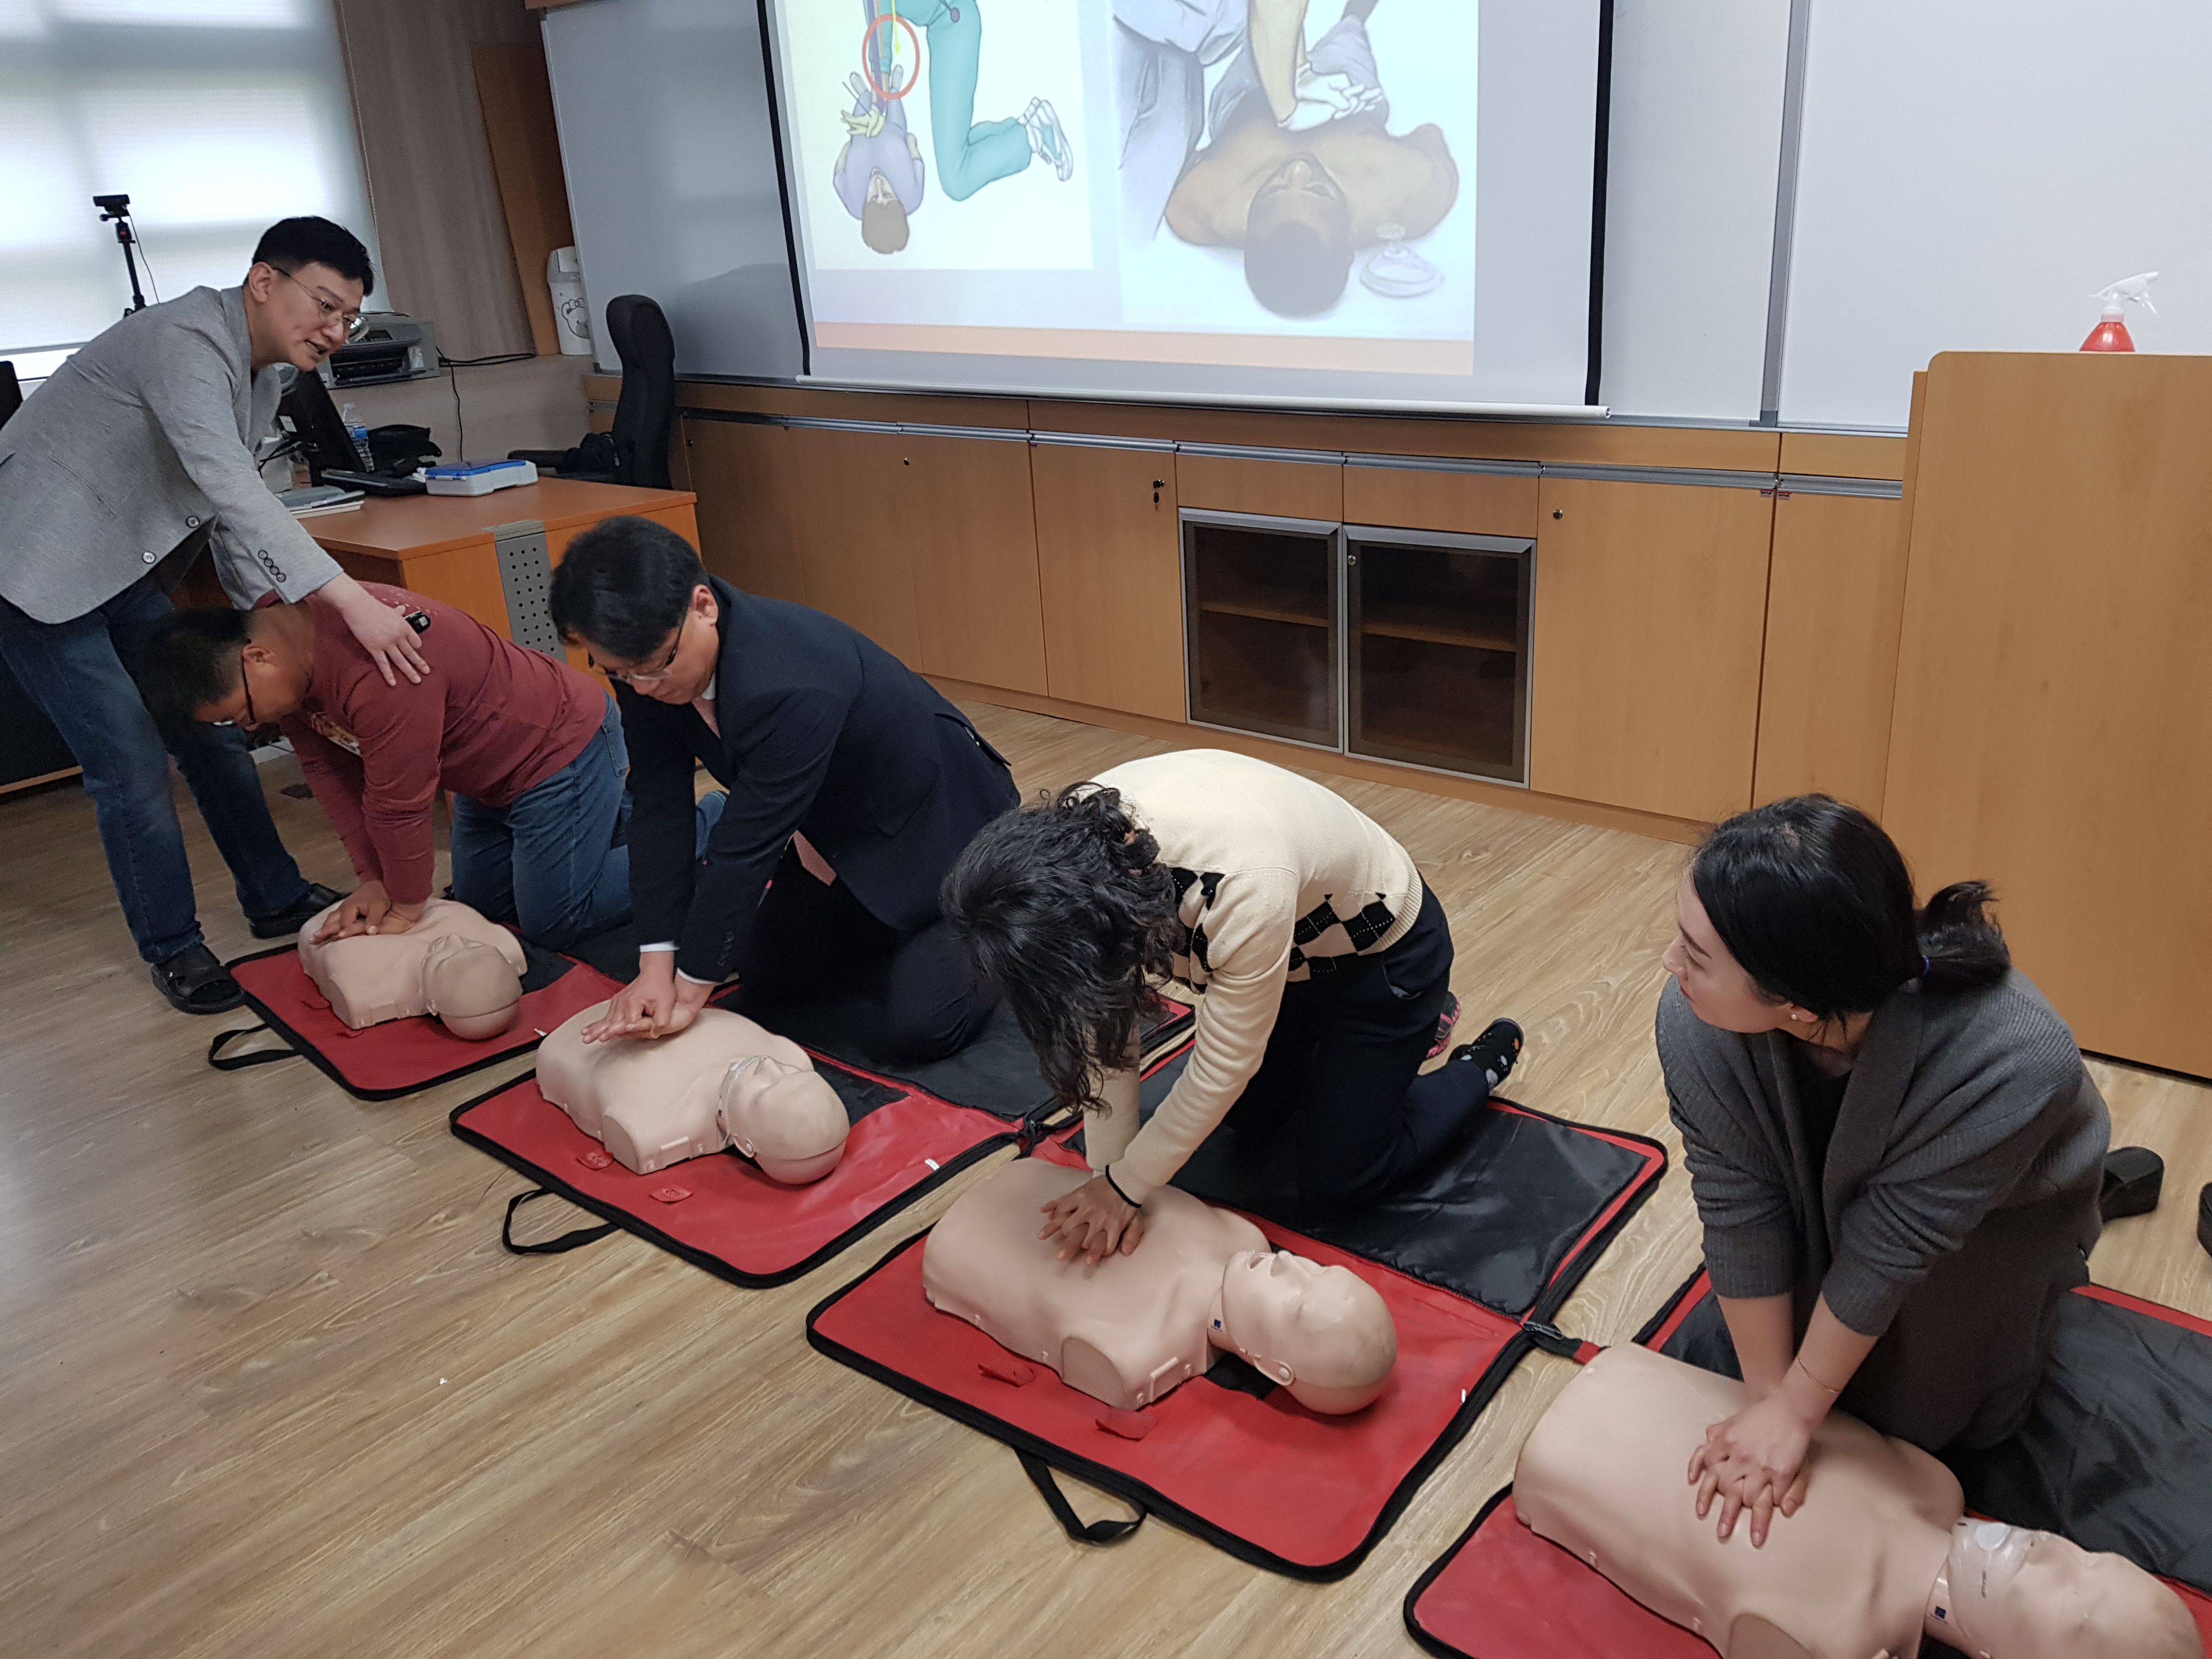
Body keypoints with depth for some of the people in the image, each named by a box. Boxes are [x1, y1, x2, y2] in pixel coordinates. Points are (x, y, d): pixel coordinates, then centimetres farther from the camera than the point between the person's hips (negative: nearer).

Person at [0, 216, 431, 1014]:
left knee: (213, 729, 11)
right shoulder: (184, 342, -25)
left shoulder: (263, 371, 5)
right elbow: (230, 490, -38)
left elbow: (230, 515, 12)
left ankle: (277, 900, 25)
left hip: (126, 574, 9)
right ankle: (173, 950, 8)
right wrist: (350, 601, -46)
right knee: (133, 766, -8)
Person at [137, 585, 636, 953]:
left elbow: (399, 803, -29)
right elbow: (328, 770, -2)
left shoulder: (374, 671, -39)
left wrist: (406, 907, -15)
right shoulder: (281, 640, -9)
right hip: (490, 771, 9)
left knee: (553, 924, -4)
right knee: (482, 904, 21)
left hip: (561, 748, -9)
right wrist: (372, 879, -5)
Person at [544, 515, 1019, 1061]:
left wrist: (688, 992, -25)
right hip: (838, 835, 8)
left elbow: (747, 848, -35)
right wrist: (656, 967, -19)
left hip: (940, 826, -8)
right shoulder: (648, 659, -16)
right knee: (763, 974, 14)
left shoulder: (789, 689, -41)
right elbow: (659, 808, -14)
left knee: (918, 1026, -15)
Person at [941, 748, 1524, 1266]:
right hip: (1293, 945, 6)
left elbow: (1222, 1066, -31)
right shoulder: (1075, 840, -27)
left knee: (1334, 1183, 3)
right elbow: (1104, 1021, -15)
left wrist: (1124, 1185, -20)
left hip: (1383, 950, -6)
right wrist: (1108, 1174, -16)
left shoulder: (1243, 886, -45)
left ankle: (1484, 1064, 24)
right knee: (1247, 1119, 18)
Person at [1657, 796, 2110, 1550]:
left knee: (1923, 1417, 4)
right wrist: (1769, 1397, -19)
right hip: (1823, 1183, 2)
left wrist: (1795, 1412, -20)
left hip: (1992, 1203, -2)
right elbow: (1739, 1210, -26)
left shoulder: (2012, 1063, -43)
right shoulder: (1694, 1022, -37)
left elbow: (1890, 1247, -32)